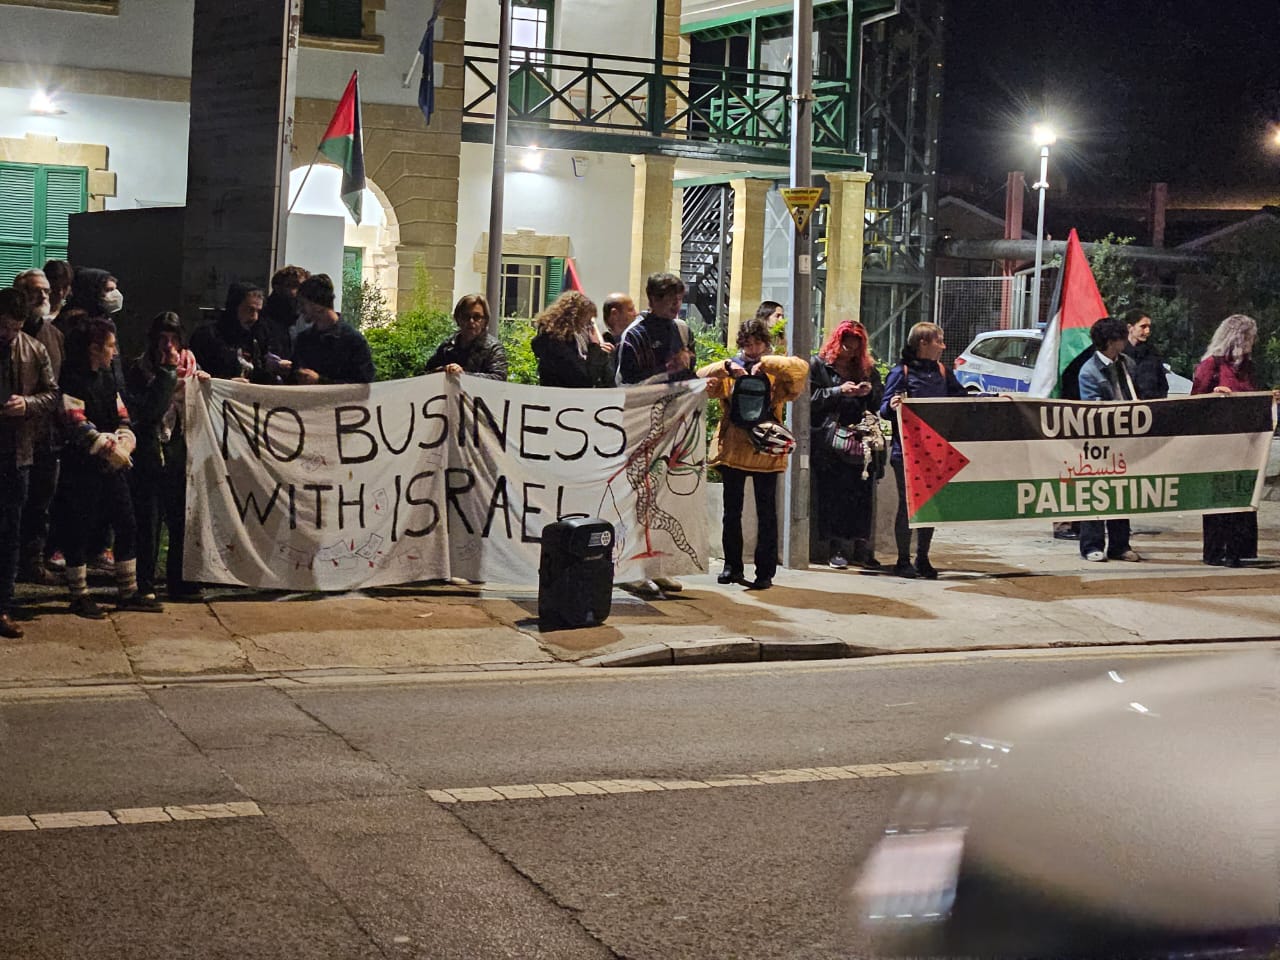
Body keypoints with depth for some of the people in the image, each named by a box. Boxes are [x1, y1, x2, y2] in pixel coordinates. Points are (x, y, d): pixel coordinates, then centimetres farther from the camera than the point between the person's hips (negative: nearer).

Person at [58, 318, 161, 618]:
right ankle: (79, 596, 10)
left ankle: (128, 593, 17)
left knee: (127, 527, 8)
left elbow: (122, 416, 15)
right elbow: (77, 425, -18)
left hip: (113, 466, 8)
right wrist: (109, 448, -17)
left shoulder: (106, 378, 15)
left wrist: (124, 443, -4)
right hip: (83, 467, -8)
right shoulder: (73, 379, -11)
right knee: (79, 531, 0)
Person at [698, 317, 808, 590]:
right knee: (732, 511, 9)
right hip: (733, 448, 2)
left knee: (766, 512, 2)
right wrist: (726, 367, -19)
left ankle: (765, 571, 7)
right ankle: (732, 566, 19)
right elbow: (703, 377, -4)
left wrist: (765, 363, -19)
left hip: (766, 450, -2)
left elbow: (801, 368, -15)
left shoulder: (777, 372, 4)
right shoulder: (729, 371, 10)